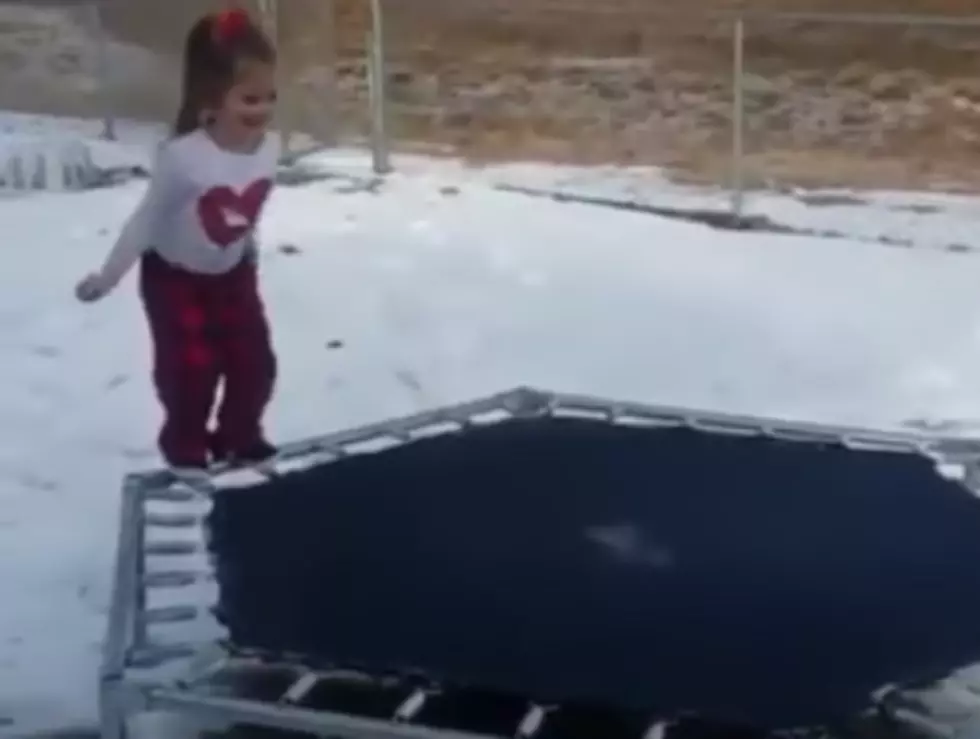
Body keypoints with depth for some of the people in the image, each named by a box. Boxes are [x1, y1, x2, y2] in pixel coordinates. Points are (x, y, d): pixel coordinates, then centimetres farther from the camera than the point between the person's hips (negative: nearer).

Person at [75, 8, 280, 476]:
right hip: (174, 277, -5)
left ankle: (238, 437, 33)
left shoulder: (269, 148, -19)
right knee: (190, 369, -2)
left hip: (232, 274, 5)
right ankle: (185, 448, 24)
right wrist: (108, 278, -11)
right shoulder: (183, 157, -35)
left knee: (255, 363, 9)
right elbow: (147, 220, -22)